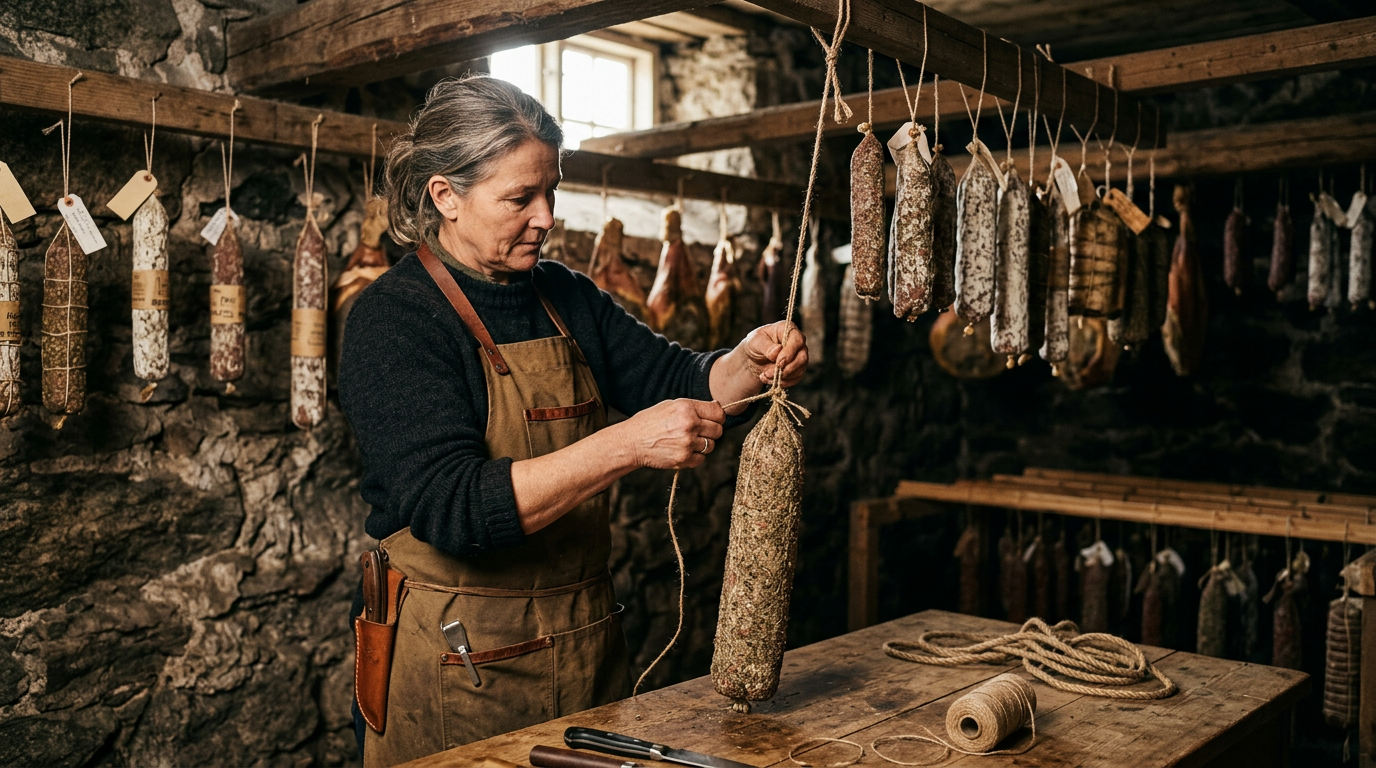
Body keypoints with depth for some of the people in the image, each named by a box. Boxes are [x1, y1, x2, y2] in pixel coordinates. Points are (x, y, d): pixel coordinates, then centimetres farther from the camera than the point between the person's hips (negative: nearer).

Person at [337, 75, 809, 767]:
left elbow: (675, 379, 9)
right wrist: (629, 444, -31)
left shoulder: (564, 296, 6)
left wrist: (750, 361, -13)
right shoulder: (393, 318, -15)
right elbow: (453, 507, -26)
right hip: (458, 663, -6)